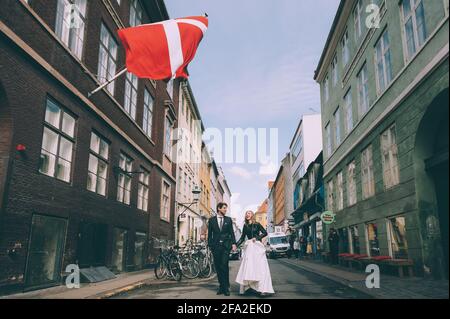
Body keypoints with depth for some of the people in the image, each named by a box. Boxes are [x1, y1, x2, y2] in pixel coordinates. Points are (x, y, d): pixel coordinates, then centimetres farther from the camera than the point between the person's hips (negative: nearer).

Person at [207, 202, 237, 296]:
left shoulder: (229, 220, 10)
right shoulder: (211, 220, 8)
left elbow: (232, 232, 6)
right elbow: (209, 234, 9)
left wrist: (233, 244, -5)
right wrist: (210, 245, 3)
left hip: (226, 246, -1)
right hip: (215, 246, 1)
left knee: (224, 266, -9)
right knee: (218, 267, 5)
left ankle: (226, 287, -1)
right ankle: (221, 286, 15)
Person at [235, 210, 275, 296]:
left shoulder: (257, 224, 3)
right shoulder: (245, 226, 12)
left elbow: (265, 233, -2)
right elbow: (242, 238, 12)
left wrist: (257, 237, -12)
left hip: (257, 247, -3)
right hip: (248, 247, 3)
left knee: (260, 266, -7)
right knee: (247, 267, 0)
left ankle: (263, 289, -9)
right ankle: (246, 287, 6)